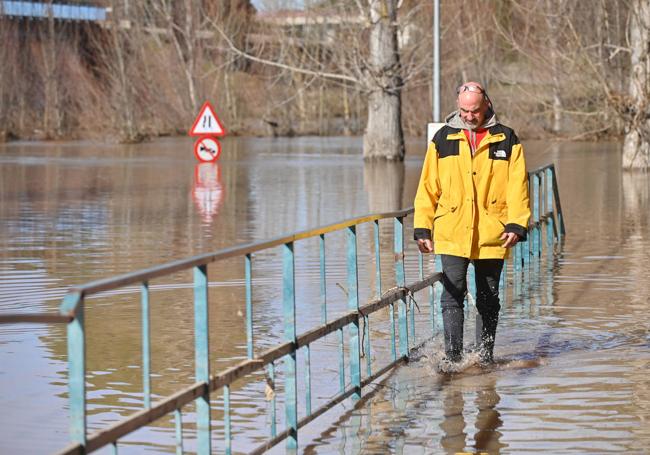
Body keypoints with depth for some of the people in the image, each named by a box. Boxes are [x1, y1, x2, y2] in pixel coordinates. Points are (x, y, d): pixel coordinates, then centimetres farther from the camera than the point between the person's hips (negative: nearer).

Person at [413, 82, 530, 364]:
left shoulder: (506, 140, 5)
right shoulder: (443, 139, 8)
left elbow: (518, 188, 1)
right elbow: (427, 187, 10)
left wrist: (516, 225, -11)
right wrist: (422, 228, 4)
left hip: (491, 235, 0)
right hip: (452, 234, 0)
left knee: (489, 299, 9)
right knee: (452, 294, -11)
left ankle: (486, 353, 21)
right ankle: (453, 357, -12)